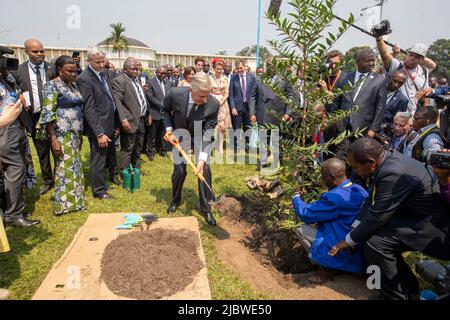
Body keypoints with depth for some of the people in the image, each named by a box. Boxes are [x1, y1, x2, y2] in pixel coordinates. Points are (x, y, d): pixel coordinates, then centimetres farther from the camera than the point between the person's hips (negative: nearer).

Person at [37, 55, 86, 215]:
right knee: (65, 168, -1)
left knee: (75, 166, 13)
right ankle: (64, 204, 11)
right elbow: (48, 114, -15)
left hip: (75, 134, 7)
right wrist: (54, 139, -20)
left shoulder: (73, 84, 11)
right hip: (62, 135, -7)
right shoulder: (52, 86, -11)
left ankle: (74, 199, 26)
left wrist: (79, 133, 13)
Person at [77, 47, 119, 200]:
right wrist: (99, 133, -23)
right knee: (98, 160, 7)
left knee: (111, 154, 26)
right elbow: (89, 109, -21)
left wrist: (116, 123, 10)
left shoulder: (102, 73, 6)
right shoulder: (84, 79, -18)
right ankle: (99, 190, 23)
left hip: (111, 124, 8)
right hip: (99, 127, -8)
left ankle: (113, 175, 49)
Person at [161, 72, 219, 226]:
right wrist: (169, 129, -16)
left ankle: (206, 208, 8)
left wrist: (202, 159, -33)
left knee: (205, 169, -10)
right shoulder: (175, 94, -28)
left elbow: (208, 132, -26)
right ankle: (175, 201, 31)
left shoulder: (213, 104, -29)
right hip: (180, 135, 1)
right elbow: (165, 110, -4)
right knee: (179, 170, 2)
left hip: (201, 137, 0)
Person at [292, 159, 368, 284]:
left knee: (301, 230, -3)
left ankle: (325, 271, 3)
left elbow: (306, 215, -15)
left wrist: (296, 198, 4)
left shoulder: (335, 198, -27)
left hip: (345, 254, -9)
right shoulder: (358, 190, -1)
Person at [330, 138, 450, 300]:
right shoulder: (386, 160, -3)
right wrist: (354, 231, 0)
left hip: (433, 222, -10)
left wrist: (349, 241, -12)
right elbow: (371, 201, 2)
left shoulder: (393, 174, -31)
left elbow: (376, 217, -25)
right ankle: (408, 286, 26)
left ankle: (394, 295, 3)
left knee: (375, 242, -20)